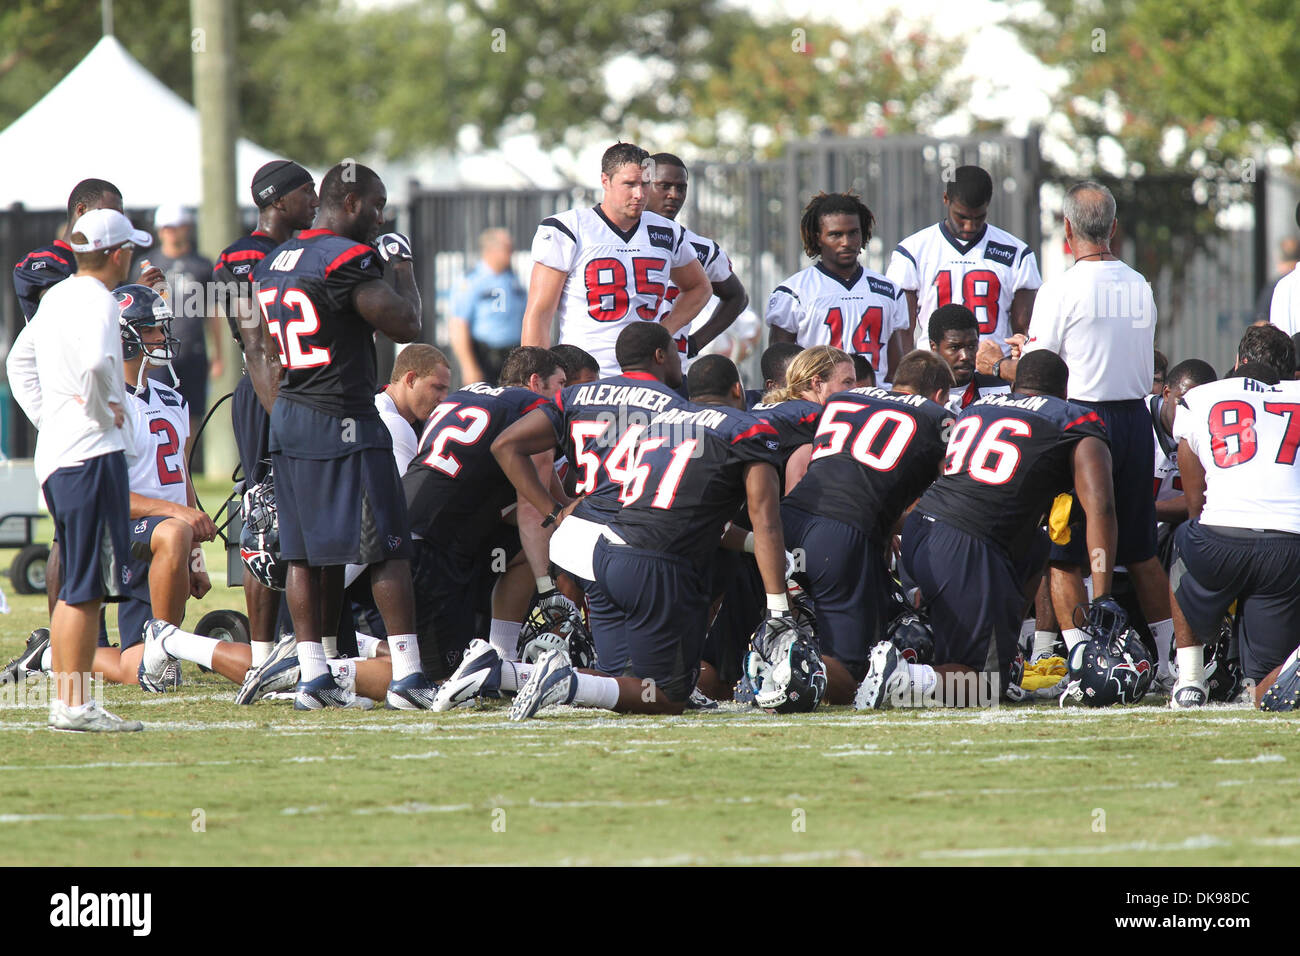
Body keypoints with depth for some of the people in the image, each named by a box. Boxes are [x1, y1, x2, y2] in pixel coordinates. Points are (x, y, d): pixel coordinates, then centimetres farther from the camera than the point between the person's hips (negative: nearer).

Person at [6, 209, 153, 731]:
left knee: (76, 585, 14)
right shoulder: (97, 302, -13)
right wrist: (105, 409, -16)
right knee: (88, 585, -6)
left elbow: (19, 361, 28)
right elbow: (96, 362, -33)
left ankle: (65, 699, 16)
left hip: (54, 450, 9)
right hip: (92, 453, -9)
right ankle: (75, 703, -6)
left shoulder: (55, 297, 15)